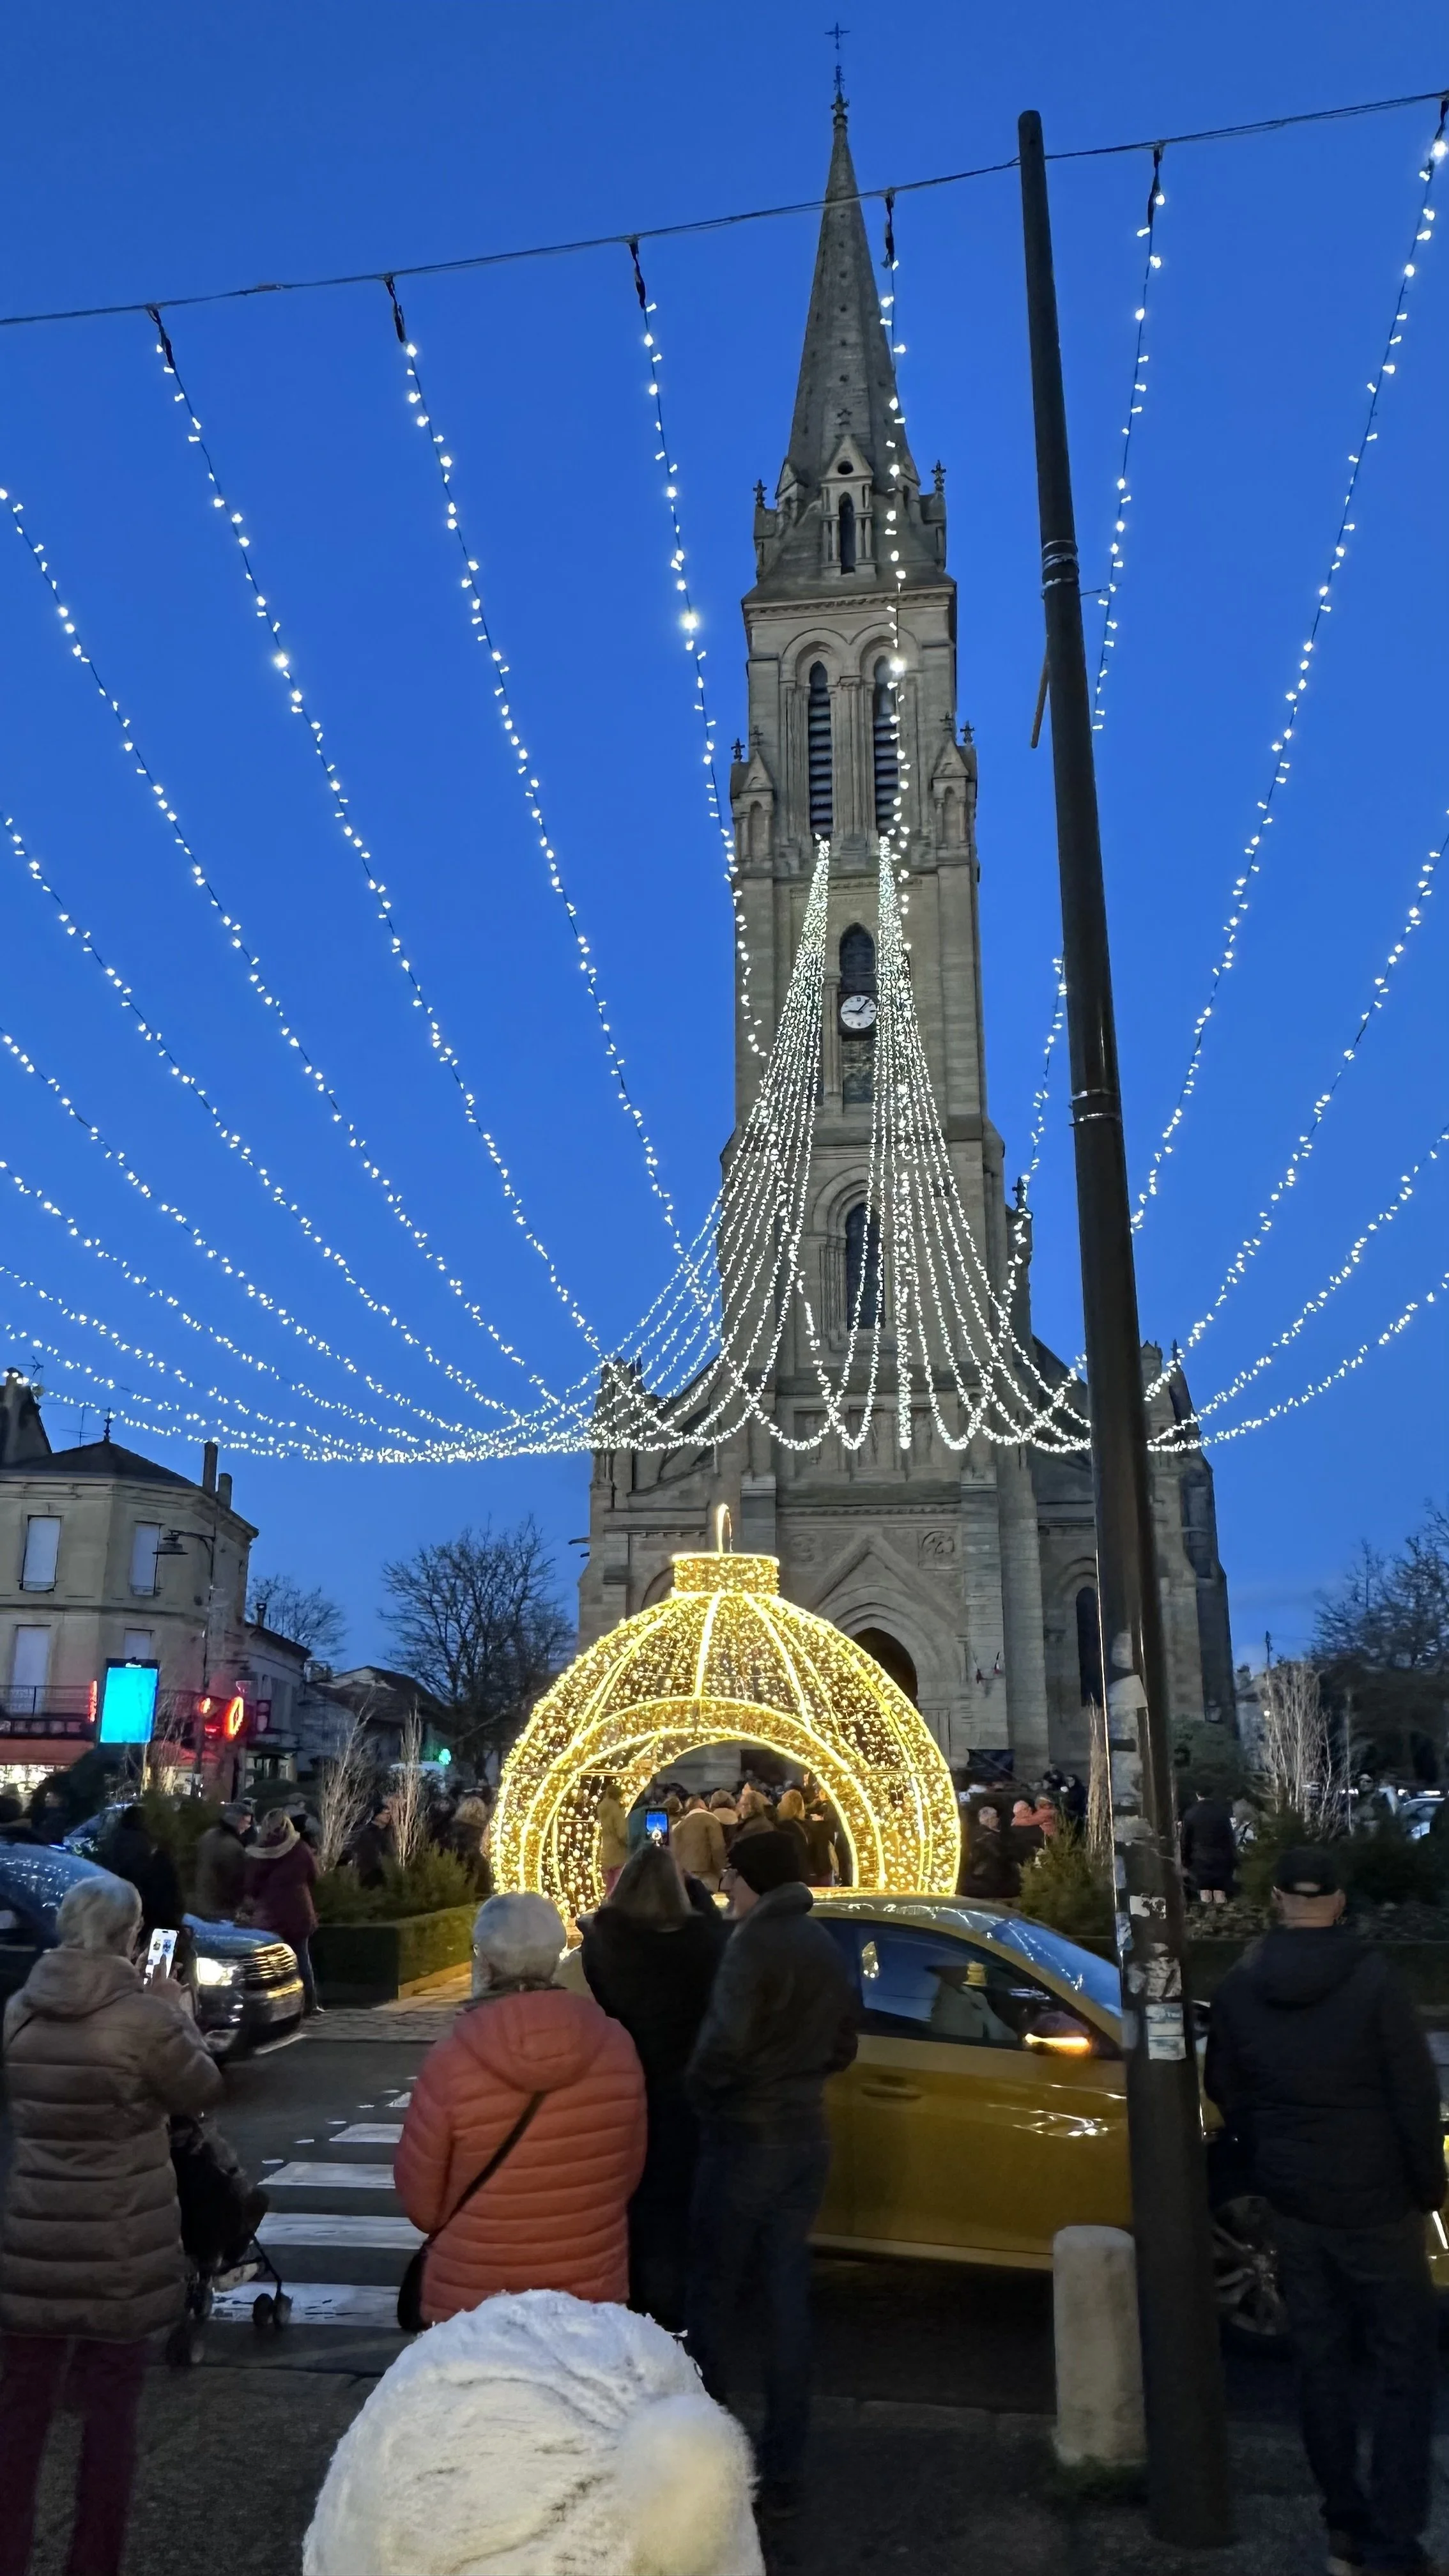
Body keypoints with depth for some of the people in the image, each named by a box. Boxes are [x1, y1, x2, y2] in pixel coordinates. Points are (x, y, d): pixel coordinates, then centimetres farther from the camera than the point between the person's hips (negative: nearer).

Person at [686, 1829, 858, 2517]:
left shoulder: (755, 1945, -18)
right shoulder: (825, 1947, 7)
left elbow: (723, 2044, -24)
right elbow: (842, 2047, 14)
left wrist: (696, 2090, -6)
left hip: (745, 2138, -7)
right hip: (806, 2138, 7)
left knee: (712, 2294, 8)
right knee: (789, 2298, 12)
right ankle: (781, 2471, 19)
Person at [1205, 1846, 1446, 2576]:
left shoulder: (1238, 1988, -3)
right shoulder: (1373, 1981, -17)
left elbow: (1226, 2091, 6)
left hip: (1292, 2203, 4)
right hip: (1376, 2202, -4)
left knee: (1321, 2364, 15)